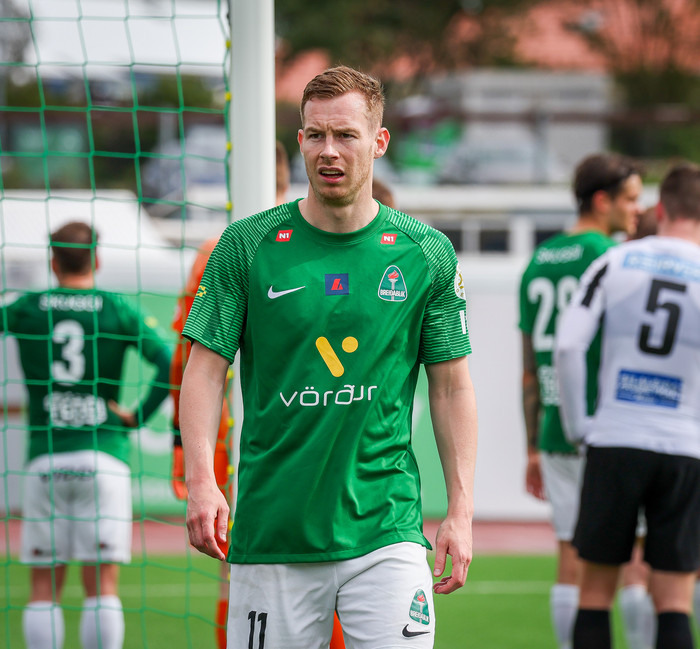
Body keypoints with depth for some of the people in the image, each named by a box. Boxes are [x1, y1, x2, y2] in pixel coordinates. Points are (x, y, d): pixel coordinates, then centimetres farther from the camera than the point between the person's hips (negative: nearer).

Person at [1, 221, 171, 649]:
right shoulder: (119, 311, 3)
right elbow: (169, 365, -8)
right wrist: (140, 415, 1)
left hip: (45, 459, 1)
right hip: (104, 457, -1)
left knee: (45, 587, 6)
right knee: (103, 586, -1)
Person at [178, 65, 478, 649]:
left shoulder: (427, 254, 3)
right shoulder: (247, 245, 1)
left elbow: (451, 386, 9)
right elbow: (206, 369, 1)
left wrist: (461, 512, 2)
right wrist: (201, 480, -14)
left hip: (385, 530, 0)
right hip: (271, 530, 0)